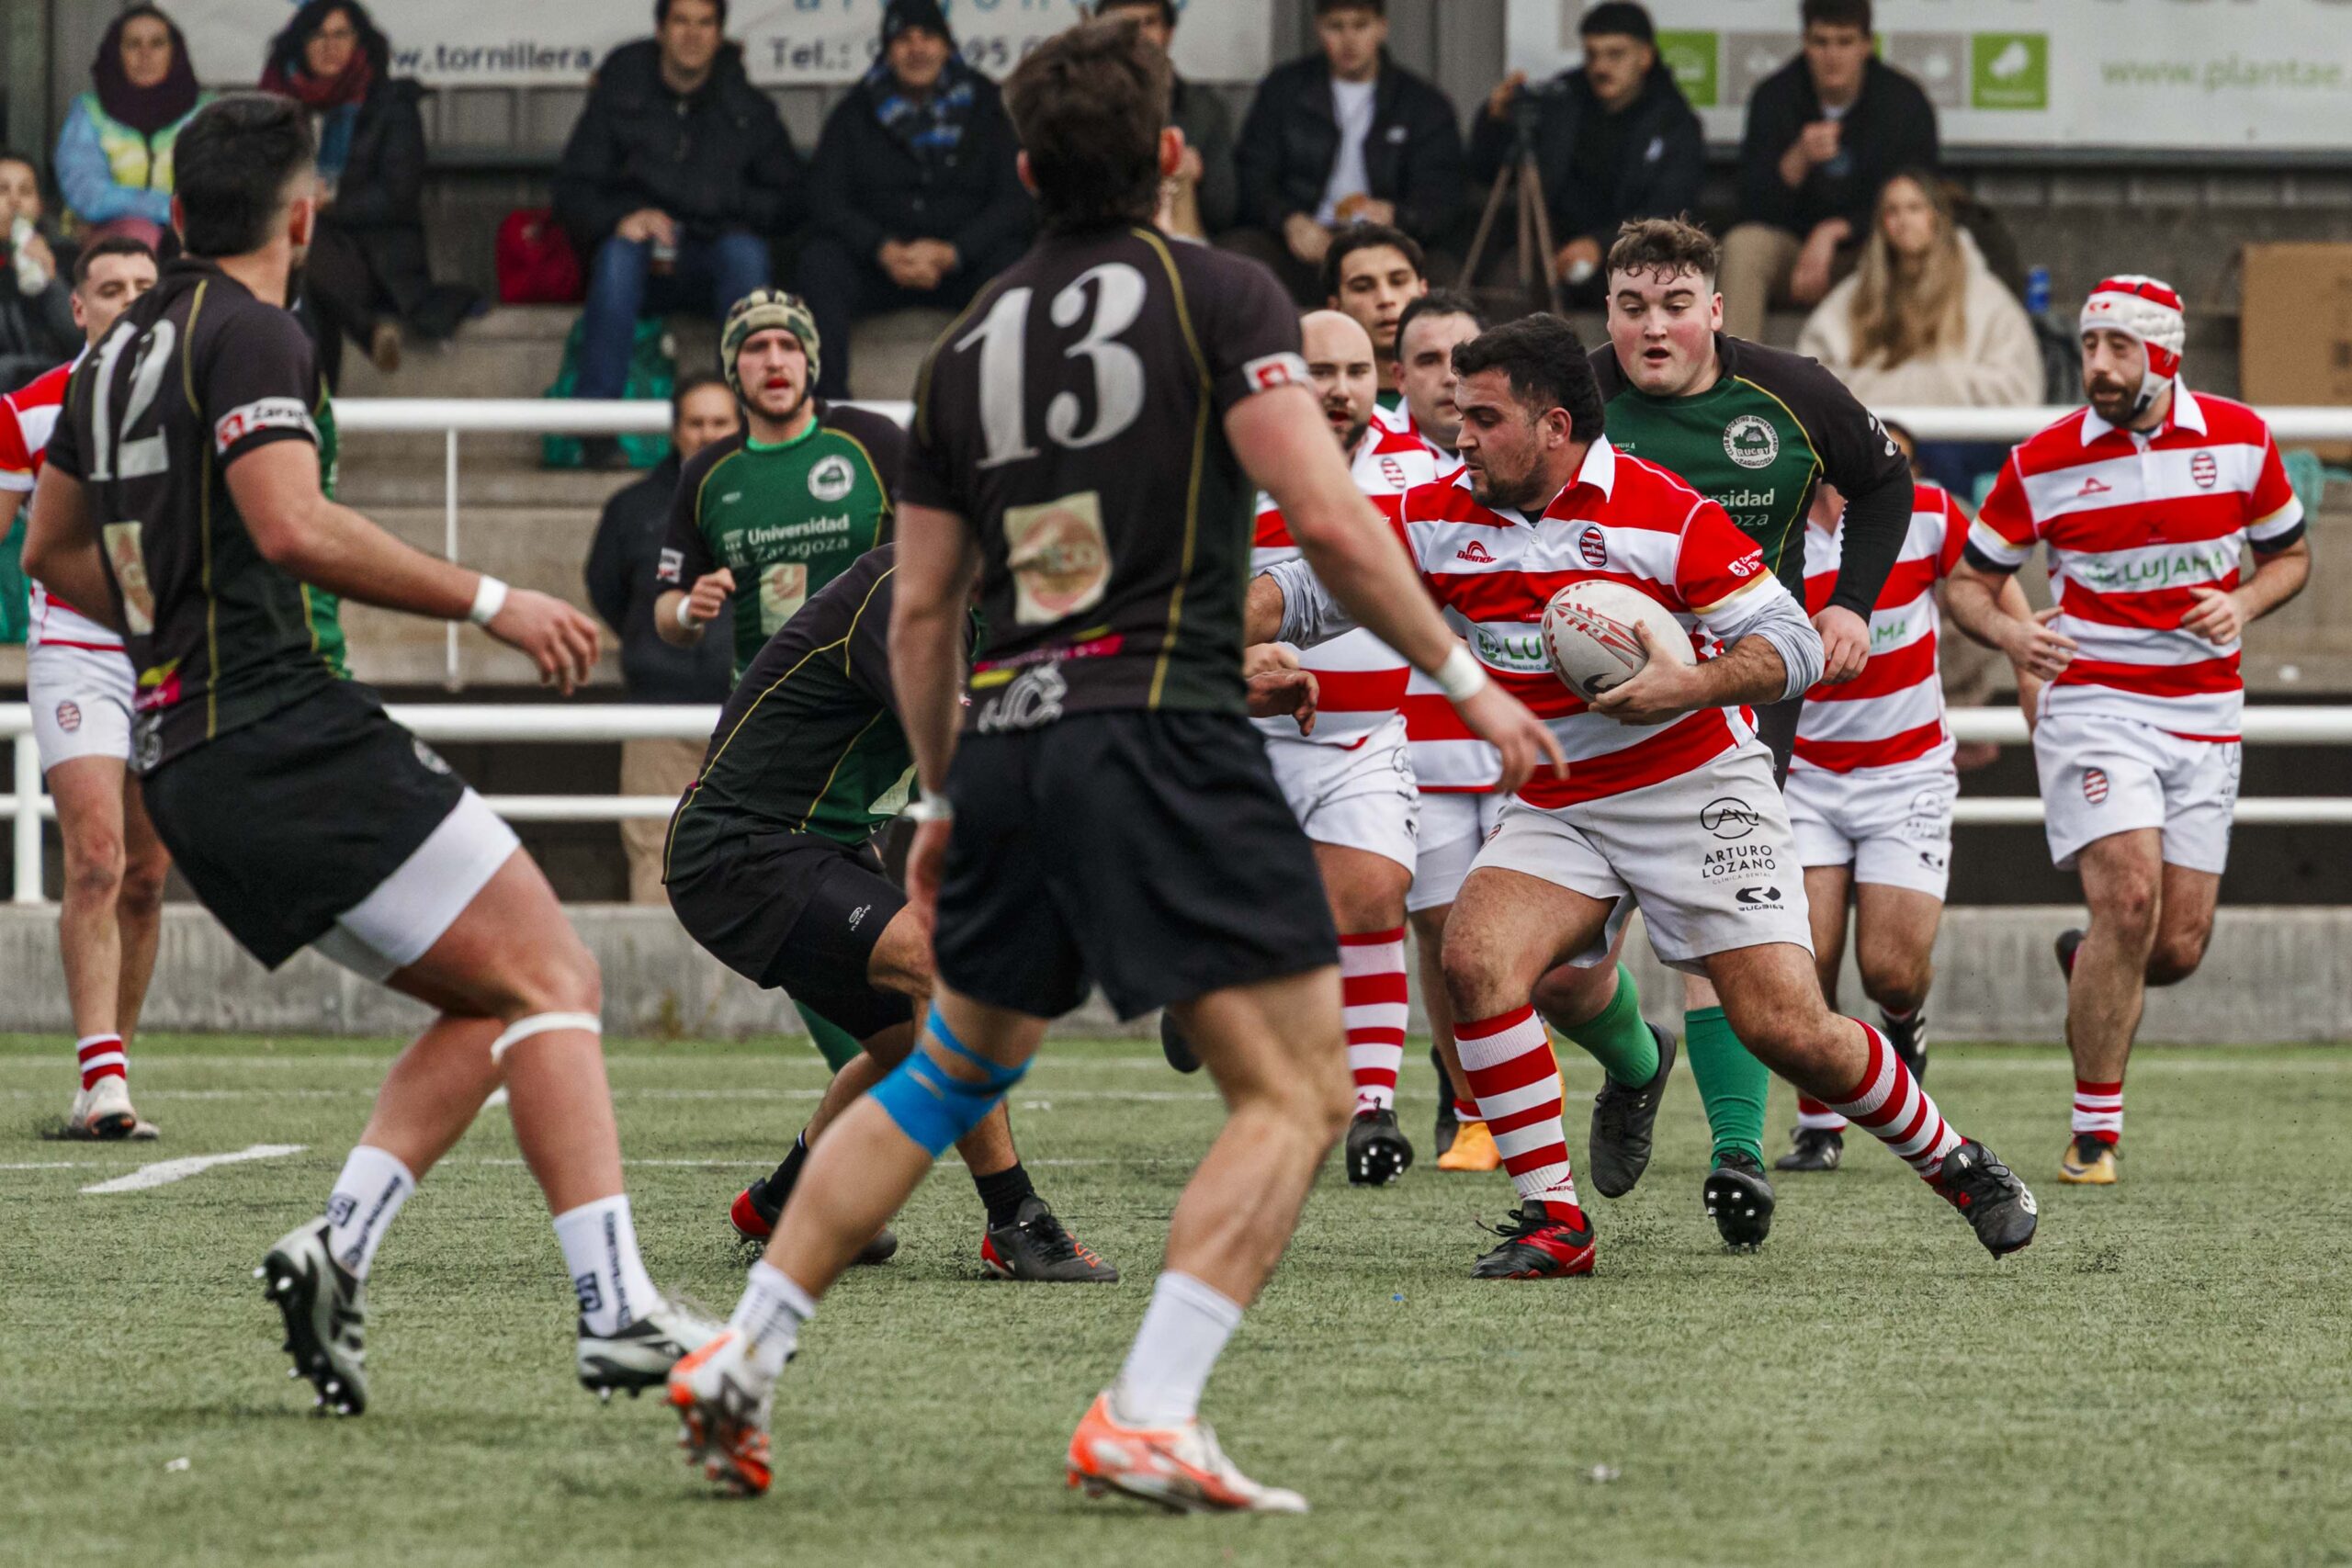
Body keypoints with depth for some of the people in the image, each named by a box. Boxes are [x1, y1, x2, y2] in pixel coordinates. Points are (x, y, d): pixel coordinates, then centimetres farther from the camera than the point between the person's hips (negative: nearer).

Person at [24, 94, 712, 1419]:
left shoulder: (117, 353, 18)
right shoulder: (251, 335, -8)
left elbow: (52, 549, 29)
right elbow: (292, 524, -21)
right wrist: (486, 601, -17)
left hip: (185, 770, 9)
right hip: (289, 737, -9)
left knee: (493, 1001, 13)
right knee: (553, 976, -9)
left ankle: (340, 1246, -5)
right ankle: (617, 1308, -23)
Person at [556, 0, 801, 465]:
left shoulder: (746, 108, 7)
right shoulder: (619, 95, 4)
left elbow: (789, 202, 7)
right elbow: (572, 190, 2)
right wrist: (621, 217, -19)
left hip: (711, 264, 1)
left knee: (745, 250, -32)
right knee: (620, 251, -34)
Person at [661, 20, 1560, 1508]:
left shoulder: (972, 344, 16)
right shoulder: (1218, 294, -1)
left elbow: (920, 614, 19)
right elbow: (1331, 521, -10)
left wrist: (943, 798, 31)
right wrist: (1463, 677, 1)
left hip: (1009, 743, 6)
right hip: (1162, 733, -6)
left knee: (953, 1069, 24)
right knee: (1299, 1091, -4)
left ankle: (742, 1358, 21)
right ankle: (1148, 1418, -19)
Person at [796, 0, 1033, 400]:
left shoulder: (987, 106, 6)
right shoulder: (856, 112, 9)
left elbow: (1015, 201, -3)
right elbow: (825, 199, -1)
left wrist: (952, 252, -19)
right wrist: (885, 251, -18)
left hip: (960, 264, -1)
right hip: (875, 268, 1)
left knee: (1009, 262, -33)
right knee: (819, 263, -29)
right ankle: (830, 400, -35)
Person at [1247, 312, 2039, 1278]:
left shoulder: (1666, 513, -15)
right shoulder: (1441, 517, -1)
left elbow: (1792, 645, -14)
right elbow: (1311, 592, 3)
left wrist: (1689, 684, -31)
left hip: (1701, 794, -4)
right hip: (1556, 811, 4)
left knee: (1787, 1030, -11)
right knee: (1474, 961, -22)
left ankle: (1956, 1166, 15)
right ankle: (1554, 1223, -13)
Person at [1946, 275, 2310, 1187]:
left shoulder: (2241, 440, 0)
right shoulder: (2041, 463, -4)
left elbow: (2289, 555, 13)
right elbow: (1968, 579, 5)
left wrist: (2242, 605, -8)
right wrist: (2008, 635, -16)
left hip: (2204, 715, 3)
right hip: (2093, 702, -3)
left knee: (2178, 948, 0)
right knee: (2129, 897, -21)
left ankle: (2086, 967, 38)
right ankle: (2095, 1130, -11)